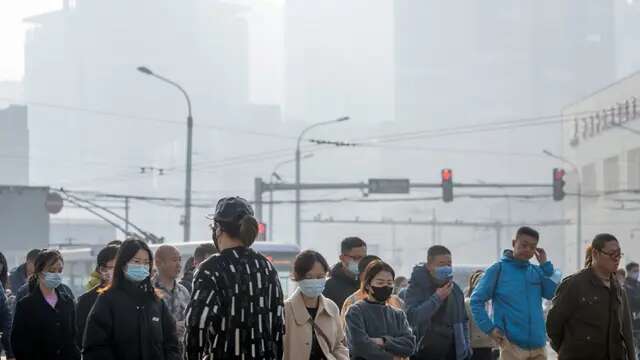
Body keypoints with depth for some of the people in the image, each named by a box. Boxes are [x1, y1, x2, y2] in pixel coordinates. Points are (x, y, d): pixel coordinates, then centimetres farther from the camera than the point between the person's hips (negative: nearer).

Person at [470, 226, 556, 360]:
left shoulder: (537, 271, 10)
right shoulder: (499, 269, -3)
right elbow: (476, 300, -3)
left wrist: (546, 265, -3)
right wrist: (489, 329, -10)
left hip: (538, 345, 5)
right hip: (512, 345, -5)